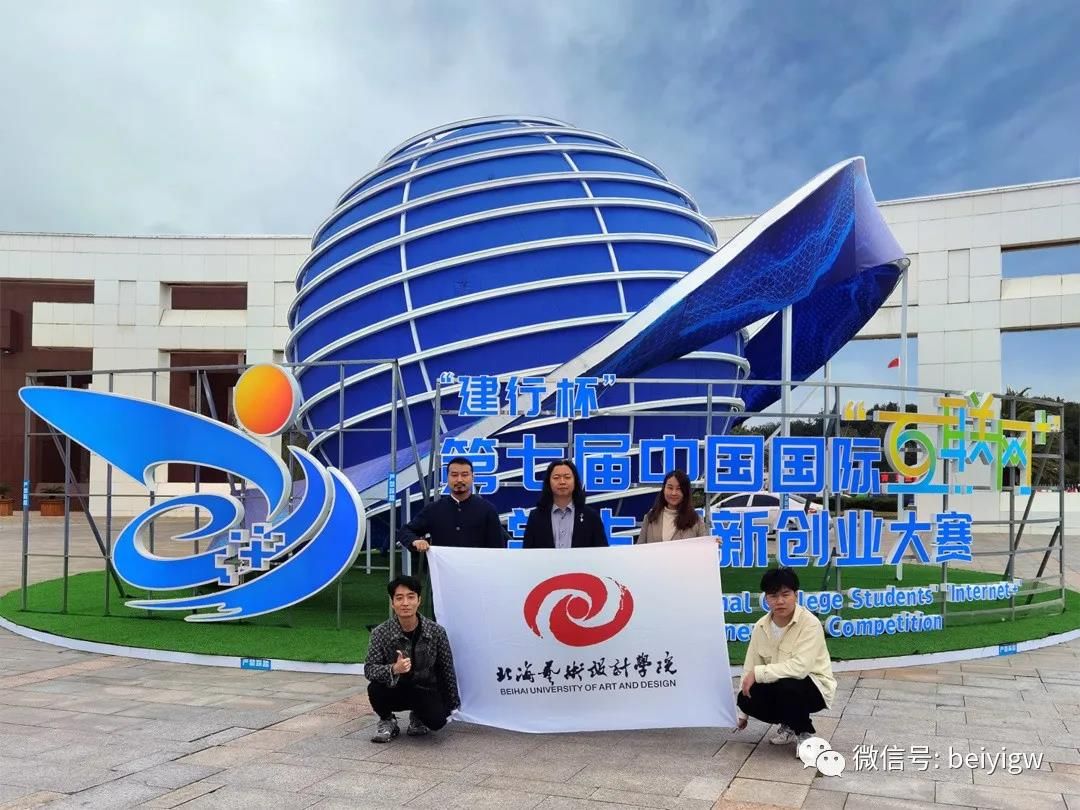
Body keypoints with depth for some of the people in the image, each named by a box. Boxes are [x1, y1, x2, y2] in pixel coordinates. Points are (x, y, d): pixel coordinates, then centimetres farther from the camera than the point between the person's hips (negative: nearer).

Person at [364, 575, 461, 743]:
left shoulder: (436, 632, -14)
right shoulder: (381, 633, -16)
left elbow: (447, 668, -3)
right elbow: (369, 669, -21)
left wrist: (452, 702, 4)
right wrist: (393, 669, -41)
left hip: (425, 691, 0)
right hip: (394, 691, 0)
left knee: (437, 721, -29)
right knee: (375, 689, -32)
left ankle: (417, 717, 11)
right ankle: (387, 722, 3)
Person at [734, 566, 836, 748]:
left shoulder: (810, 623, -22)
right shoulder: (761, 626, -4)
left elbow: (800, 667, -34)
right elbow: (750, 667, 0)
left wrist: (758, 673, -28)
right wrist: (742, 713, 3)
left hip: (814, 686, -5)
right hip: (779, 686, 6)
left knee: (786, 686, -36)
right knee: (746, 698, -19)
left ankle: (804, 733, -5)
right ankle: (789, 725, 11)